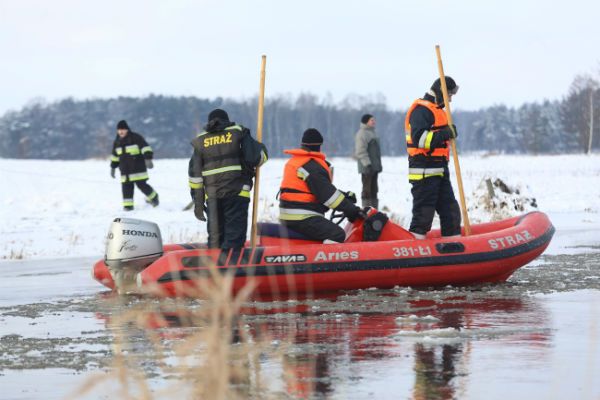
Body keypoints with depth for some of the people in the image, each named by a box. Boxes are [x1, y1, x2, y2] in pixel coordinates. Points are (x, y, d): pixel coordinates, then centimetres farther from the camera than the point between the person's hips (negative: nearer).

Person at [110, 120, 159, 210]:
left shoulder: (136, 138, -6)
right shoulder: (117, 141, 14)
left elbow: (145, 148, -14)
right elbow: (115, 156, 25)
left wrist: (148, 159, -27)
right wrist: (113, 167, 24)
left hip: (138, 168, -6)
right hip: (125, 170, 6)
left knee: (141, 184, -9)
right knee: (126, 186, -3)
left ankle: (153, 197, 16)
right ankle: (128, 205, 2)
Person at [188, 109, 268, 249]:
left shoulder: (201, 140, 13)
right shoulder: (238, 133, 4)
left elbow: (194, 174, 9)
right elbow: (258, 155, -4)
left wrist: (197, 201, 11)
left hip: (212, 195, 3)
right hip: (237, 190, -3)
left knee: (215, 234, 14)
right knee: (234, 236, -6)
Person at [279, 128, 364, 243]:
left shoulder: (293, 161, 19)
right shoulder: (312, 166, -14)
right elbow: (326, 193, -17)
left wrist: (345, 195, 16)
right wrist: (351, 209, -12)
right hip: (301, 218, -10)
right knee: (338, 235, -20)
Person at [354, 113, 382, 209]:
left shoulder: (372, 132, 18)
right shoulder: (362, 134, -12)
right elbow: (361, 151, -18)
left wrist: (379, 164, 23)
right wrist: (367, 163, -24)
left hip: (374, 166, 10)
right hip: (367, 168, -10)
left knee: (373, 189, 13)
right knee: (367, 189, -8)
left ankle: (374, 208, 18)